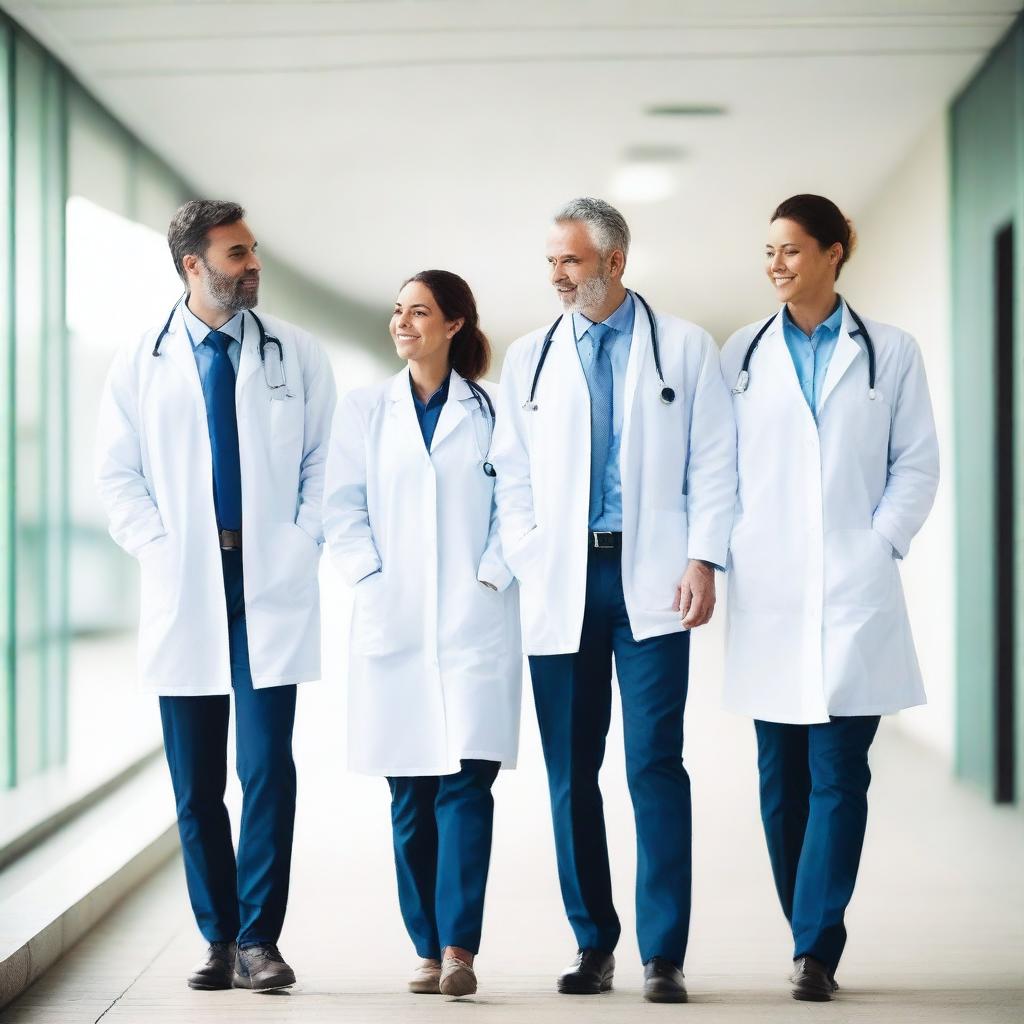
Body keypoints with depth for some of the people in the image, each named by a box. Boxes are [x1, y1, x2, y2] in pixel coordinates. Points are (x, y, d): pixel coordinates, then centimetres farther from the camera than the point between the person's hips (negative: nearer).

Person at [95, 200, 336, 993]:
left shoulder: (298, 356, 6)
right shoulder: (140, 363, 6)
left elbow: (325, 460, 9)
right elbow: (116, 474, 9)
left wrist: (302, 542, -2)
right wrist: (157, 546, -3)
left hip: (273, 590, -1)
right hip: (183, 592, 1)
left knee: (268, 766, -7)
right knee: (195, 779, 4)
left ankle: (258, 938, 0)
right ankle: (219, 938, 14)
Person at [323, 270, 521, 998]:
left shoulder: (494, 412, 5)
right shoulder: (364, 411, 11)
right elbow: (343, 508, 6)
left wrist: (491, 575, -9)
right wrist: (370, 580, -5)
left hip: (475, 624, -2)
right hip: (394, 625, 2)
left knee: (466, 782, -11)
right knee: (411, 794, 4)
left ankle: (459, 947, -11)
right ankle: (429, 949, 11)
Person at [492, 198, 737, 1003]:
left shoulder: (685, 348, 6)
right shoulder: (529, 359, 13)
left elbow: (714, 463, 2)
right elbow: (513, 474, 11)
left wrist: (702, 560, -8)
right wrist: (525, 563, -1)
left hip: (650, 579, -3)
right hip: (562, 585, 3)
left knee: (656, 764, -6)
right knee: (571, 772, 5)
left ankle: (664, 954, -2)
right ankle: (593, 943, 16)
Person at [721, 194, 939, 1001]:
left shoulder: (890, 353, 6)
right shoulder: (741, 355, 9)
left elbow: (917, 463, 5)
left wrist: (881, 544, -6)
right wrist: (724, 555, -3)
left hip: (854, 592, -2)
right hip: (768, 594, 2)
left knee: (837, 773, -6)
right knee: (782, 776, 6)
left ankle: (816, 946, -5)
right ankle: (813, 937, 16)